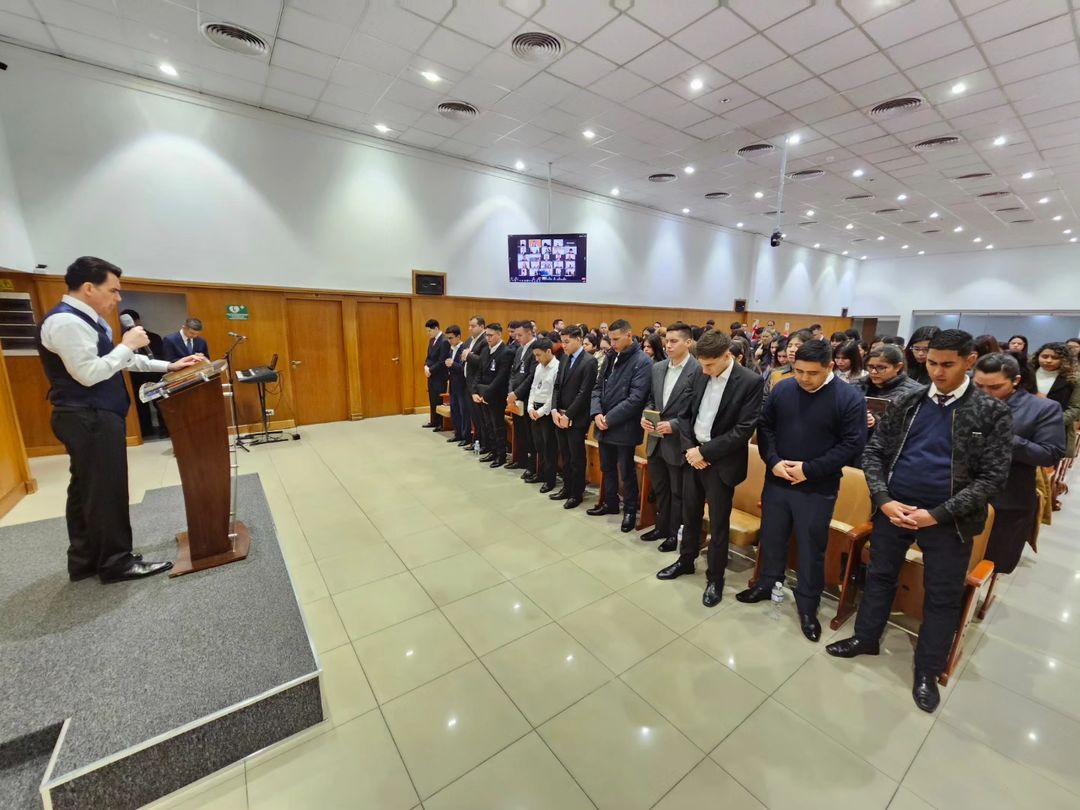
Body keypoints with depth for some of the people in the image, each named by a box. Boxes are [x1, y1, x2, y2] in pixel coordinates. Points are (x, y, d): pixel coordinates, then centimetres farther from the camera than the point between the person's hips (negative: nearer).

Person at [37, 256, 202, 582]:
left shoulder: (87, 320, 13)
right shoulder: (65, 321, -18)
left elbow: (121, 361, 18)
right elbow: (89, 374, -24)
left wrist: (167, 366, 15)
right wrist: (128, 345, -15)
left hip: (94, 417, 10)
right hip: (89, 419, -10)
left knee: (86, 490, 16)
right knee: (105, 491, -1)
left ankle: (84, 561, 28)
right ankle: (116, 562, 11)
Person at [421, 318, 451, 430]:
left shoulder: (444, 341, -18)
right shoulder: (432, 340, 12)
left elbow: (442, 361, -21)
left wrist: (431, 370, -15)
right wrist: (426, 366, -2)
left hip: (439, 376, -9)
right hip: (431, 375, 9)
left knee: (439, 400, 0)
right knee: (432, 399, 15)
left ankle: (441, 424, 11)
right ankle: (434, 421, 26)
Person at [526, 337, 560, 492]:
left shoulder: (558, 368, -15)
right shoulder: (538, 366, 10)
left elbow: (555, 394, -17)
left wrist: (541, 411, -14)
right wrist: (530, 407, 2)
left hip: (547, 412, -7)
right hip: (534, 410, 7)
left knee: (549, 447, 3)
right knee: (538, 445, 16)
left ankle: (550, 479, 16)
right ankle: (540, 473, 31)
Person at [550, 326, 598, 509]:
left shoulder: (589, 361, -13)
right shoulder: (564, 358, 11)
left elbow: (584, 393, -17)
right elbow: (557, 386, 11)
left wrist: (568, 415, -16)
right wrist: (554, 410, -2)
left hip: (576, 418, -7)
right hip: (559, 416, 7)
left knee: (576, 458, 6)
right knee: (565, 456, 16)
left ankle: (577, 493, 20)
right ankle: (567, 488, 31)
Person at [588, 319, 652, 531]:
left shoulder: (642, 362, -13)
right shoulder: (611, 358, 10)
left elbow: (635, 399, -19)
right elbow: (598, 387, 10)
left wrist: (609, 419, -17)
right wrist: (597, 413, -6)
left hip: (624, 428, -7)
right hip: (604, 425, 7)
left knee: (626, 471, 7)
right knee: (607, 467, 19)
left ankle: (630, 510, 25)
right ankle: (610, 502, 37)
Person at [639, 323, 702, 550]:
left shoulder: (698, 370, -13)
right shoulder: (657, 368, 6)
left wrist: (674, 425, -22)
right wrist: (645, 416, -6)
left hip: (678, 442, -6)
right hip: (656, 439, 6)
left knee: (678, 492, 12)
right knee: (659, 488, 20)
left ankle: (675, 533, 30)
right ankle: (661, 527, 38)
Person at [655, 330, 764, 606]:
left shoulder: (751, 382, -14)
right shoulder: (701, 376, 3)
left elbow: (744, 430, -18)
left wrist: (704, 451, -17)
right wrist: (689, 448, -7)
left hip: (721, 462, -5)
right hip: (693, 455, 5)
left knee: (718, 523, 8)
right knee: (690, 514, 18)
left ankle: (715, 578, 28)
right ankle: (686, 560, 39)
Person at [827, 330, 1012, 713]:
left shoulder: (991, 413, -6)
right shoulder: (906, 403, 0)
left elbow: (993, 476, -9)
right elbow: (873, 452, 0)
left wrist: (938, 514, -17)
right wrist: (884, 500, -13)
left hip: (948, 519, -1)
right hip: (893, 508, 2)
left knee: (943, 596, 13)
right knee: (880, 575, 16)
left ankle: (928, 670, 33)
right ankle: (866, 637, 38)